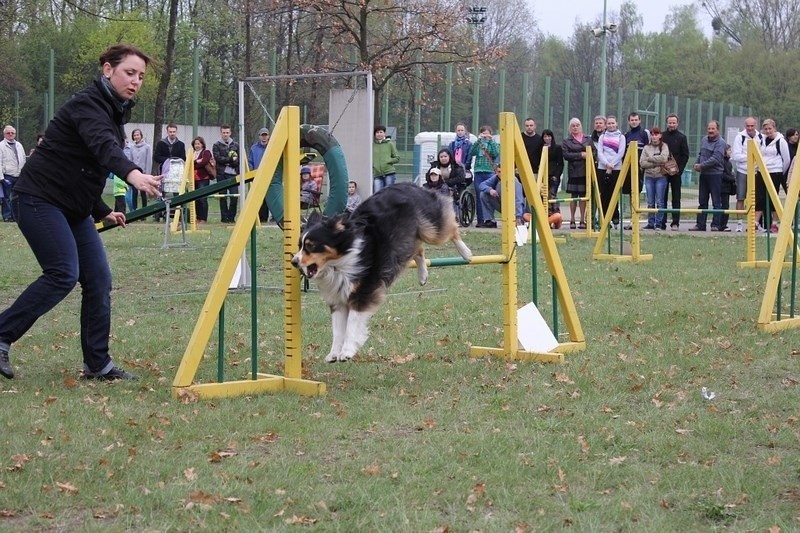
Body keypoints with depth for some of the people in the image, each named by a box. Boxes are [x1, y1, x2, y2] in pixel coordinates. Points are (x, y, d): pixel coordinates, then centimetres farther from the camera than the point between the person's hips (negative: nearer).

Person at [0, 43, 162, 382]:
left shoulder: (114, 112, 14)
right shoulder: (87, 104, -15)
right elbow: (103, 146, -38)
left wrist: (103, 212, 18)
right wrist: (132, 174, -56)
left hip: (73, 208, 9)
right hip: (39, 199, -9)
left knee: (98, 279, 0)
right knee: (64, 274, -20)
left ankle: (97, 364, 4)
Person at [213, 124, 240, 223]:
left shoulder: (236, 145, 13)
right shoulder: (216, 146, 6)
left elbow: (239, 159, 7)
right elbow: (218, 158, -8)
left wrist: (226, 162, -8)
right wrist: (231, 159, -13)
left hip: (233, 174, 1)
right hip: (222, 174, -1)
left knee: (234, 196, -7)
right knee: (223, 197, 1)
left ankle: (231, 217, 4)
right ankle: (224, 218, 7)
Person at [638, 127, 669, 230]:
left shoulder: (664, 146, 3)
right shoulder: (646, 148, 9)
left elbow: (663, 158, -14)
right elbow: (642, 163, -2)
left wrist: (650, 158, -7)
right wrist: (656, 163, -10)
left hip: (661, 176, -3)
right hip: (649, 176, 3)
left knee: (660, 202, -3)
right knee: (650, 202, 5)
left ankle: (659, 223, 2)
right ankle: (651, 223, 10)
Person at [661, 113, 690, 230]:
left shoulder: (681, 137, 3)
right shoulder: (662, 136, 7)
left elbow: (685, 155, 1)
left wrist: (679, 169, -9)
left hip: (676, 172, -2)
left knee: (676, 198, 0)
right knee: (662, 198, 3)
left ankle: (675, 223, 0)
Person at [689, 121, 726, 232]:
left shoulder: (720, 143, -11)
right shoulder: (704, 140, 12)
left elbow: (715, 159, -19)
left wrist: (701, 165, -16)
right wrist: (696, 164, 1)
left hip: (715, 174, -7)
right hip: (703, 174, 7)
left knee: (716, 202, -2)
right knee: (702, 201, 11)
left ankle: (716, 225, 1)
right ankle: (700, 224, 15)